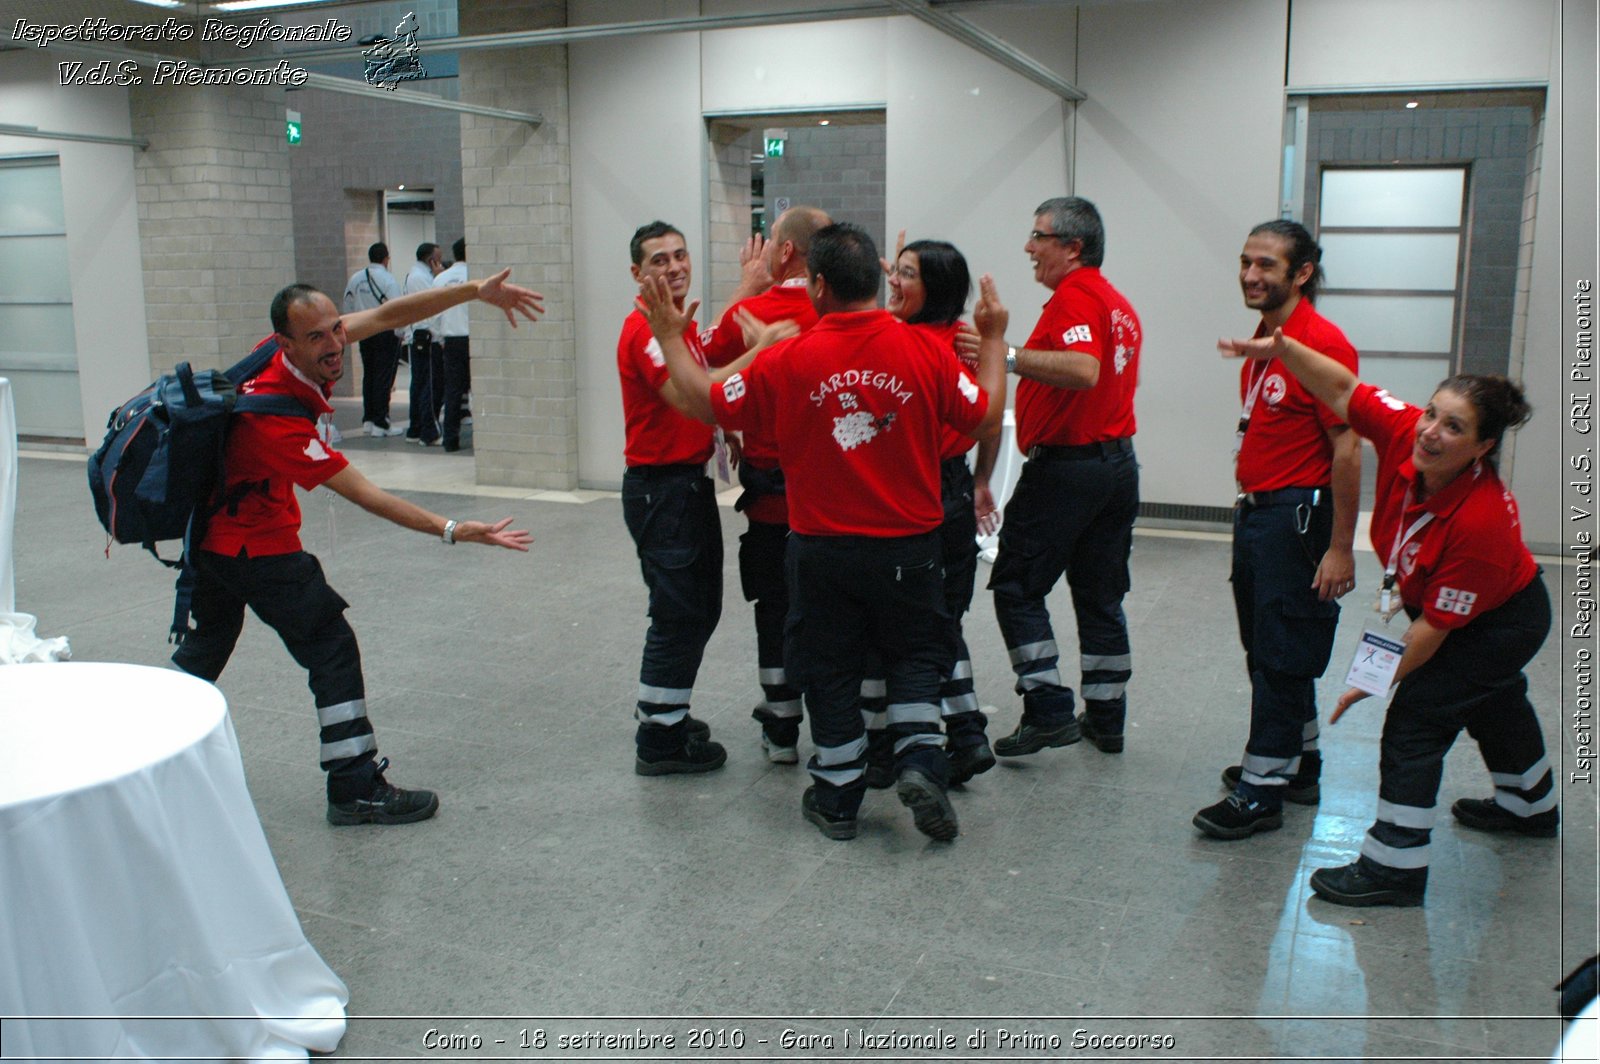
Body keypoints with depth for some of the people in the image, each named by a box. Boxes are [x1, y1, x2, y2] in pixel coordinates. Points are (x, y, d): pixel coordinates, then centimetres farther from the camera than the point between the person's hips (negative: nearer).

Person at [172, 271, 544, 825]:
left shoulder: (299, 349, -13)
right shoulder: (275, 417, -34)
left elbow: (388, 315, -10)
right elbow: (364, 494, -33)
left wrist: (475, 291, -17)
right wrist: (451, 530, -37)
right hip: (258, 547, -10)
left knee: (206, 644, 25)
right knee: (332, 647, -4)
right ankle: (356, 789, 2)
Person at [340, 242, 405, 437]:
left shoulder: (355, 278, 7)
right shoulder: (387, 279, -14)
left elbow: (348, 308, 12)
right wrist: (400, 334, -7)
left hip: (364, 333, 6)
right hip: (385, 333, -6)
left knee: (368, 375, 15)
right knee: (384, 378, -3)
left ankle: (368, 420, 21)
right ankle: (380, 424, -2)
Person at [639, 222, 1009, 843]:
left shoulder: (789, 360, -13)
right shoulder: (922, 349, -11)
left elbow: (709, 405, -1)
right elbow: (986, 418, 1)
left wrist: (670, 336, 11)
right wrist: (994, 339, 14)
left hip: (822, 548, -1)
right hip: (908, 544, 1)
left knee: (830, 670, 14)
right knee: (914, 656, 20)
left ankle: (837, 798, 22)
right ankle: (920, 761, 1)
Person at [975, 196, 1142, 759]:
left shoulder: (1074, 297, -14)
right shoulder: (1119, 304, 17)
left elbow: (1084, 371, -31)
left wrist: (1008, 356, -33)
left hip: (1066, 466, -9)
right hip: (1118, 462, 9)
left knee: (1017, 586, 0)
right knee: (1101, 595, 14)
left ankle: (1048, 711, -4)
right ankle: (1106, 717, 21)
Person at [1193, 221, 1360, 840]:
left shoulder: (1322, 343, -16)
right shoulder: (1263, 339, 13)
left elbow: (1347, 451, -18)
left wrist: (1340, 549, -19)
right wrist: (1248, 505, 17)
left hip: (1297, 514, -9)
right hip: (1255, 511, 10)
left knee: (1281, 657, -2)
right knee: (1266, 649, 17)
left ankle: (1262, 791, 6)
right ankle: (1299, 766, 31)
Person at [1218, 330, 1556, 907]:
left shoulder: (1481, 520, -42)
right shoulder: (1405, 432, -27)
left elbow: (1436, 625, -35)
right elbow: (1344, 390, -17)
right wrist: (1283, 350, -33)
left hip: (1503, 622, -9)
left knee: (1415, 719, -14)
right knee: (1492, 705, 30)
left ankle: (1394, 867, -2)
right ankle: (1531, 807, 59)